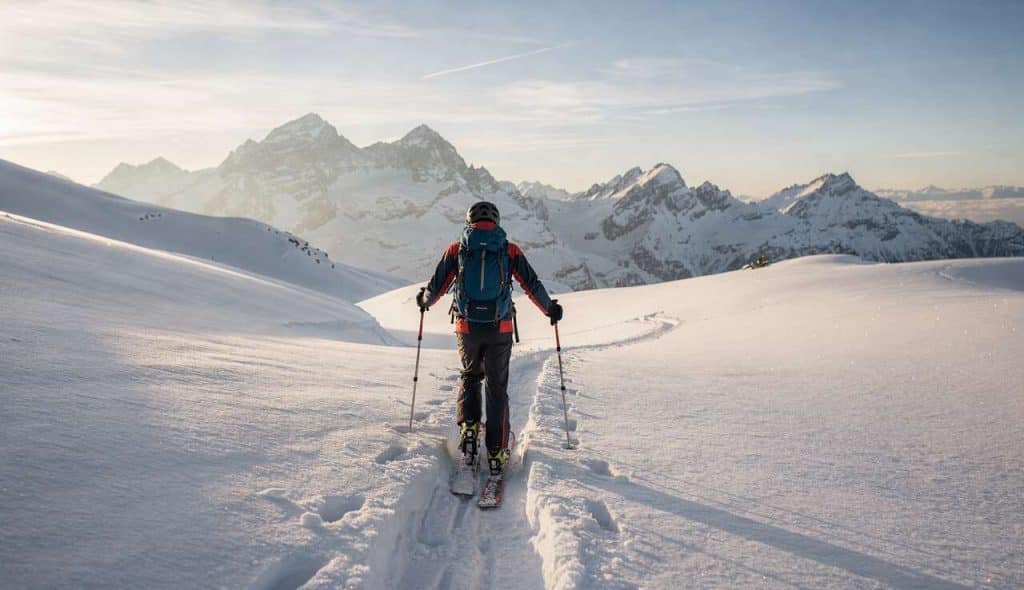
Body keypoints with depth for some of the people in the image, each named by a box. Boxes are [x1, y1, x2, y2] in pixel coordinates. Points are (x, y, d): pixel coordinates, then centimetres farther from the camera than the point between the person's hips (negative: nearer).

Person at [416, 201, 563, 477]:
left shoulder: (456, 249, 2)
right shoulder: (510, 250, 1)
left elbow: (436, 286, 6)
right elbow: (533, 286, 4)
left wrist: (424, 301, 28)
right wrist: (550, 309, 21)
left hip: (467, 328, 1)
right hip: (500, 329, 0)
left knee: (470, 376, 26)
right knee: (497, 387, 10)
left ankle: (468, 427, 9)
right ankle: (497, 452, 11)